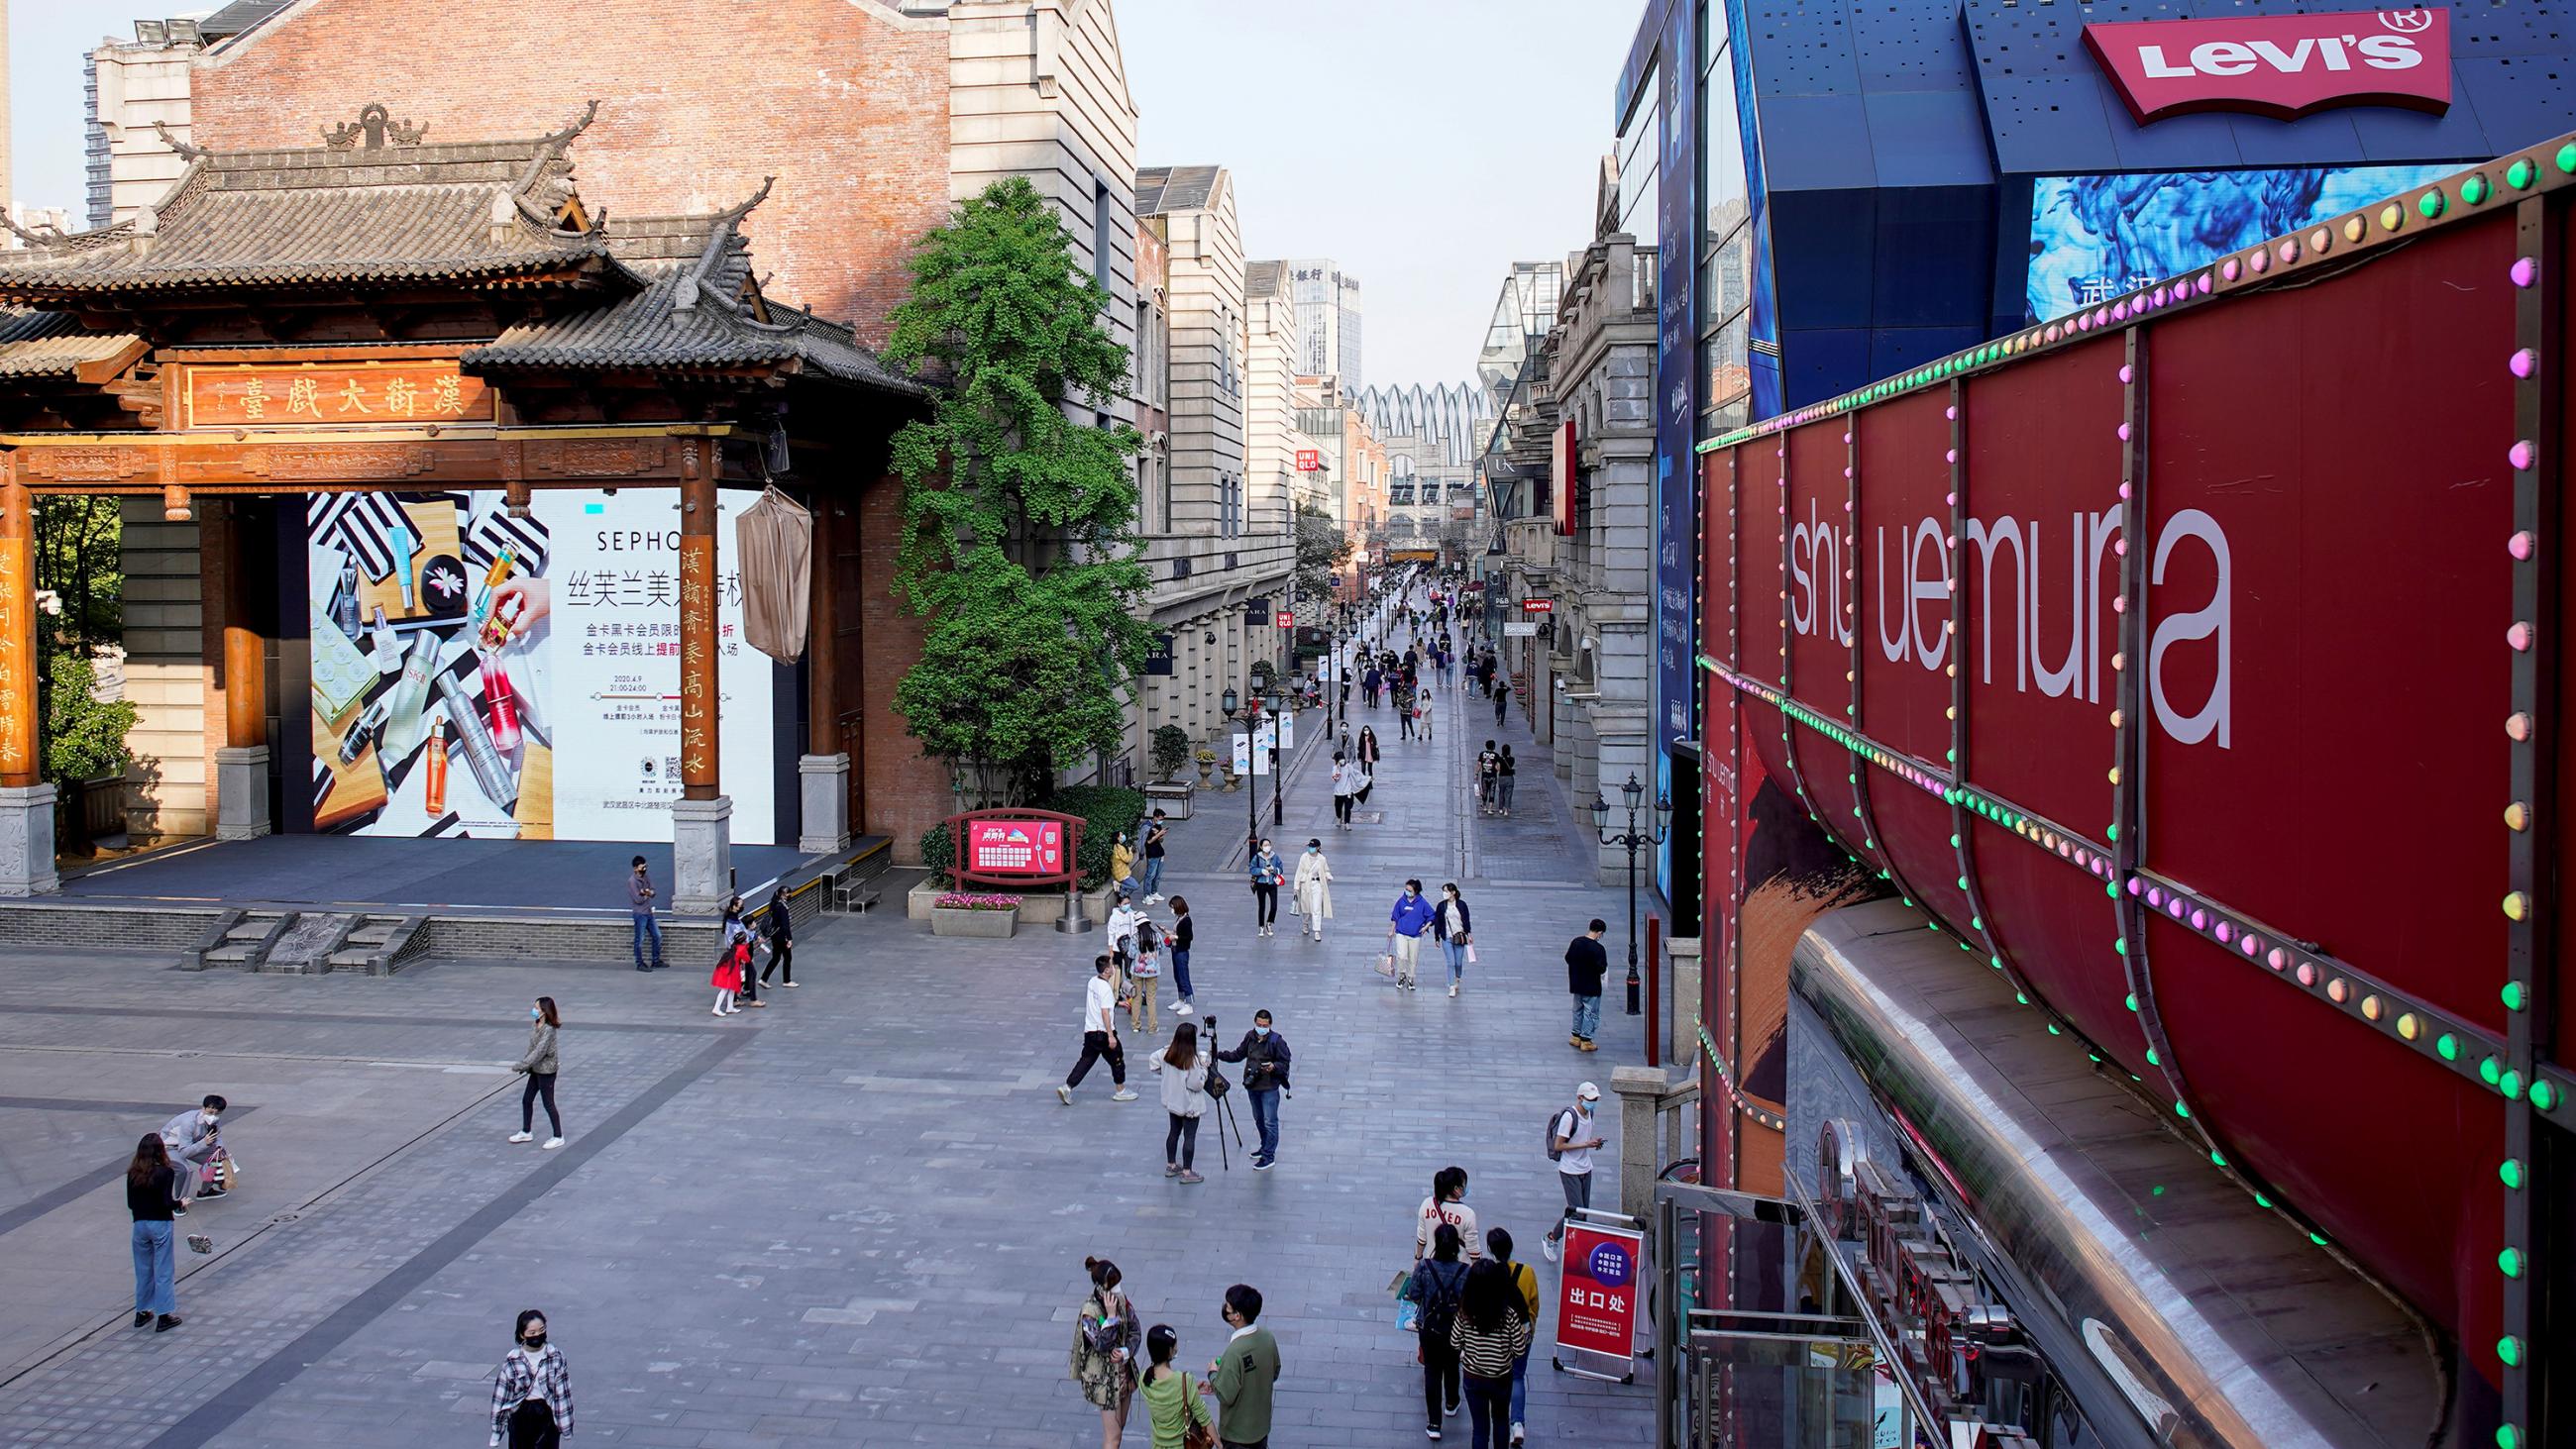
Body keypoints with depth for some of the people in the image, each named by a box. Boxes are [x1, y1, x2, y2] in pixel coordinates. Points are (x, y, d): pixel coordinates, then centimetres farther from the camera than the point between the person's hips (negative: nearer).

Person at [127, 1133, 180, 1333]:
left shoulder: (132, 1174, -1)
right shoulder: (165, 1173, -15)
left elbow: (130, 1204, 3)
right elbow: (167, 1204, -19)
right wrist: (180, 1203, 1)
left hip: (139, 1225, 4)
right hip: (161, 1225, -4)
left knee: (143, 1270, 18)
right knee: (164, 1271, 4)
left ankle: (142, 1312, 28)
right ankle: (164, 1316, 6)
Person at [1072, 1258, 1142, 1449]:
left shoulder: (1121, 1300, -5)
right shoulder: (1089, 1311, -23)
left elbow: (1135, 1331, 1)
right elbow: (1102, 1345, -25)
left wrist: (1125, 1352, -17)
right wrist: (1111, 1315, -31)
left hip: (1123, 1369, 6)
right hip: (1103, 1376, -6)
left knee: (1120, 1425, 19)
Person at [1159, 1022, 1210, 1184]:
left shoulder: (1167, 1053, -6)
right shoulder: (1192, 1061, -26)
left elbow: (1153, 1059, 12)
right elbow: (1196, 1084, -23)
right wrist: (1204, 1068, -12)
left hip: (1172, 1102, 7)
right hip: (1189, 1105, -7)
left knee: (1173, 1132, 19)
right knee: (1189, 1136, 3)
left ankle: (1171, 1165, 31)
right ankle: (1186, 1172, 8)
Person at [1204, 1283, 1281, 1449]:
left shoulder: (1235, 1351, -32)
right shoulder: (1268, 1337, -9)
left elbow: (1226, 1396, -26)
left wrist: (1213, 1373, -7)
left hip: (1237, 1433, -6)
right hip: (1261, 1425, 6)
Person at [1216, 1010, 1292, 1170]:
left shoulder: (1277, 1041, -14)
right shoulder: (1250, 1037, 4)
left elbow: (1285, 1063, -11)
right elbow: (1239, 1054, 14)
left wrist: (1274, 1067, -30)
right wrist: (1220, 1055, 5)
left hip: (1269, 1087, -7)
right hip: (1252, 1085, 7)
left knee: (1270, 1122, -5)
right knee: (1258, 1119, 20)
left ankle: (1269, 1157, 0)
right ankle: (1265, 1147, 36)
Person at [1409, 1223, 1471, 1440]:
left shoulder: (1423, 1267, -21)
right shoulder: (1465, 1272, -21)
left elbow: (1414, 1296, -11)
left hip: (1429, 1330, -1)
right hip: (1455, 1330, 1)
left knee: (1432, 1371, 12)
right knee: (1452, 1367, 27)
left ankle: (1434, 1423, 12)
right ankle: (1451, 1403, 51)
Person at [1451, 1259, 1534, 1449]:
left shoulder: (1465, 1312, -18)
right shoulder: (1508, 1314, -23)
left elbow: (1454, 1343, -6)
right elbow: (1520, 1350, -15)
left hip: (1473, 1378, 1)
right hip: (1501, 1379, 0)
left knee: (1480, 1427, 14)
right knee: (1500, 1420, 27)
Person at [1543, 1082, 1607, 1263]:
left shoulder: (1589, 1114, 6)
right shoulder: (1569, 1116, -20)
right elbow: (1558, 1146, -20)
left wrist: (1594, 1142, -3)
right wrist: (1585, 1144, -22)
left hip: (1586, 1169, 8)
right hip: (1570, 1171, -8)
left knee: (1583, 1212, 9)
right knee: (1576, 1212, -8)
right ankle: (1551, 1239, 11)